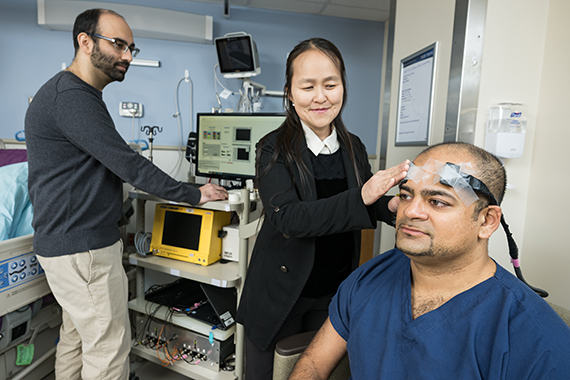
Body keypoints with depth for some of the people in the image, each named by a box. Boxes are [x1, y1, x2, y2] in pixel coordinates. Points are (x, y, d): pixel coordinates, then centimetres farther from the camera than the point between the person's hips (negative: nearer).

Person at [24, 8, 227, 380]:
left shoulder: (79, 94, 15)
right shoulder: (71, 96, -19)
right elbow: (128, 164, -22)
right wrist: (195, 194, -14)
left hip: (73, 243, 11)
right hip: (83, 250, -10)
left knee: (77, 336, 22)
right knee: (109, 348, 2)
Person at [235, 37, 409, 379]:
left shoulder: (354, 148, -1)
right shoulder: (274, 150, -14)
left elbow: (368, 206, 10)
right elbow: (287, 218, -26)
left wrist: (391, 205, -14)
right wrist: (361, 197, -37)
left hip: (335, 293, 4)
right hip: (282, 294, -3)